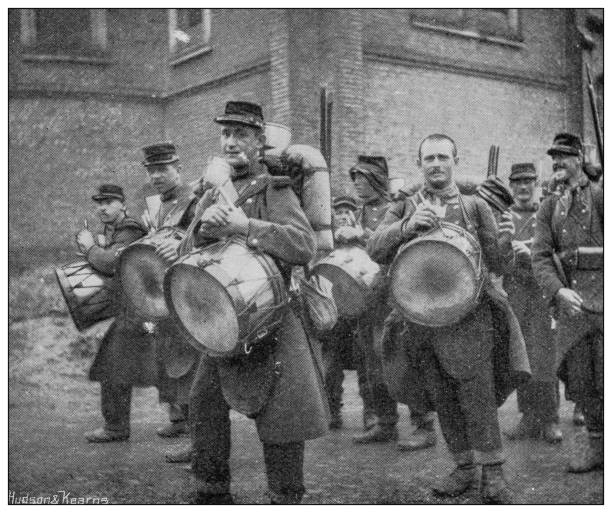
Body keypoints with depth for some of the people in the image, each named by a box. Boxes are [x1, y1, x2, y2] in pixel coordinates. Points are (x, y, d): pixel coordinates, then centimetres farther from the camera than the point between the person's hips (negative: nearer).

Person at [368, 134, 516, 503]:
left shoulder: (475, 207, 6)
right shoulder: (404, 209, 10)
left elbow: (496, 267, 4)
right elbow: (375, 251, -5)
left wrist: (504, 242, -19)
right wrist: (407, 227, -22)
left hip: (467, 317, -3)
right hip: (420, 318, 3)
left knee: (477, 395, -4)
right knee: (443, 399, 10)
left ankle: (493, 474, 5)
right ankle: (464, 467, 23)